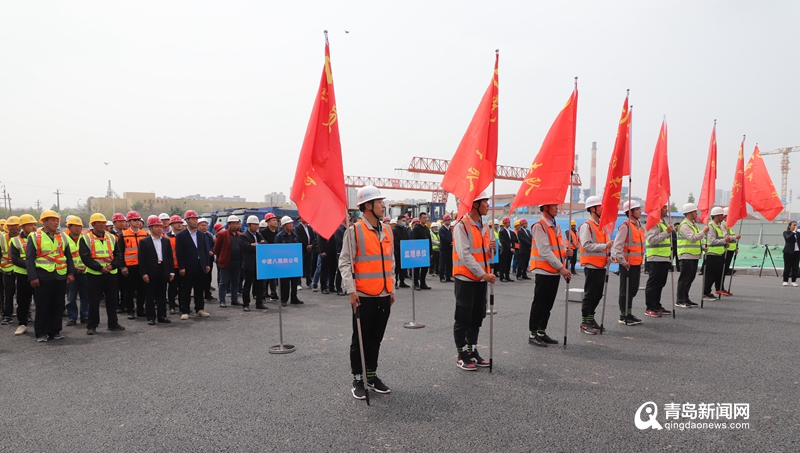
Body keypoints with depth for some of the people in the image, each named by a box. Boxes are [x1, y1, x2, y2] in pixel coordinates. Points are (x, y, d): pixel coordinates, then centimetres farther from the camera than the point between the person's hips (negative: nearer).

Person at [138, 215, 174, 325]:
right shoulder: (144, 242, -2)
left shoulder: (166, 241, 10)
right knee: (150, 296, 3)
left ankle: (162, 315, 17)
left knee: (162, 295, 9)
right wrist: (144, 273, -12)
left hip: (163, 272, 4)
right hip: (150, 273, -4)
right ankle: (150, 317, 10)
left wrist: (171, 271, 5)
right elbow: (141, 259, -6)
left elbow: (170, 257, 11)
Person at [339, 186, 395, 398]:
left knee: (376, 339, 15)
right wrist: (351, 290, -18)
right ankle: (358, 379, 18)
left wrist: (391, 289, 15)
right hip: (363, 296, -6)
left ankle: (372, 375, 28)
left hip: (384, 295, 6)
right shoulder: (354, 230, -9)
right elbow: (345, 263, -11)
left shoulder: (386, 231, 11)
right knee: (360, 339, 5)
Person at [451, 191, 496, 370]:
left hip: (481, 279, 7)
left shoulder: (484, 226, 10)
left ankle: (472, 351, 26)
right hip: (466, 279, -7)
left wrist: (492, 248, -7)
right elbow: (464, 255, -20)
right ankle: (462, 356, 12)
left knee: (477, 318, 14)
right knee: (463, 319, 2)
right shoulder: (461, 226, -13)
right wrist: (484, 274, -22)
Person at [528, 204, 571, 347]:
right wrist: (561, 267, -18)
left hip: (555, 271, 8)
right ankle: (533, 335, 8)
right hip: (543, 271, -8)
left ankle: (542, 332, 22)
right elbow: (545, 251, -19)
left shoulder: (556, 226, 13)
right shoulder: (539, 226, -13)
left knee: (548, 304, 13)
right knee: (539, 304, -1)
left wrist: (565, 252, -4)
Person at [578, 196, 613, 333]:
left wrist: (608, 255, 2)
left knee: (598, 295, 12)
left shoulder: (602, 226, 15)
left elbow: (607, 242, 19)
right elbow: (586, 245, -20)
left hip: (601, 266, 8)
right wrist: (605, 246, -23)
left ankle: (591, 319, 23)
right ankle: (584, 323, 4)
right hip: (591, 266, -8)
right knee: (589, 294, -3)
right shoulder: (586, 226, -11)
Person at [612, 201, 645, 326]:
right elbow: (617, 246, -19)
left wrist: (641, 260, 17)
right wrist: (623, 261, -20)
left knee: (633, 290, 14)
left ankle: (629, 314, 24)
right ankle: (623, 316, 7)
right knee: (625, 290, -1)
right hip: (628, 264, -8)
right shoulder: (625, 226, -13)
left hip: (637, 263, 8)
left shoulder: (639, 226, 14)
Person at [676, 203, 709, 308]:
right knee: (684, 279, -7)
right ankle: (680, 300, -4)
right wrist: (704, 231, -14)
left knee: (690, 278, 12)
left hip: (694, 256, 10)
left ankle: (685, 298, 19)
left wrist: (702, 247, 10)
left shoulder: (693, 224, 19)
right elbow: (692, 238, -22)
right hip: (686, 256, -10)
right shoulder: (684, 225, -12)